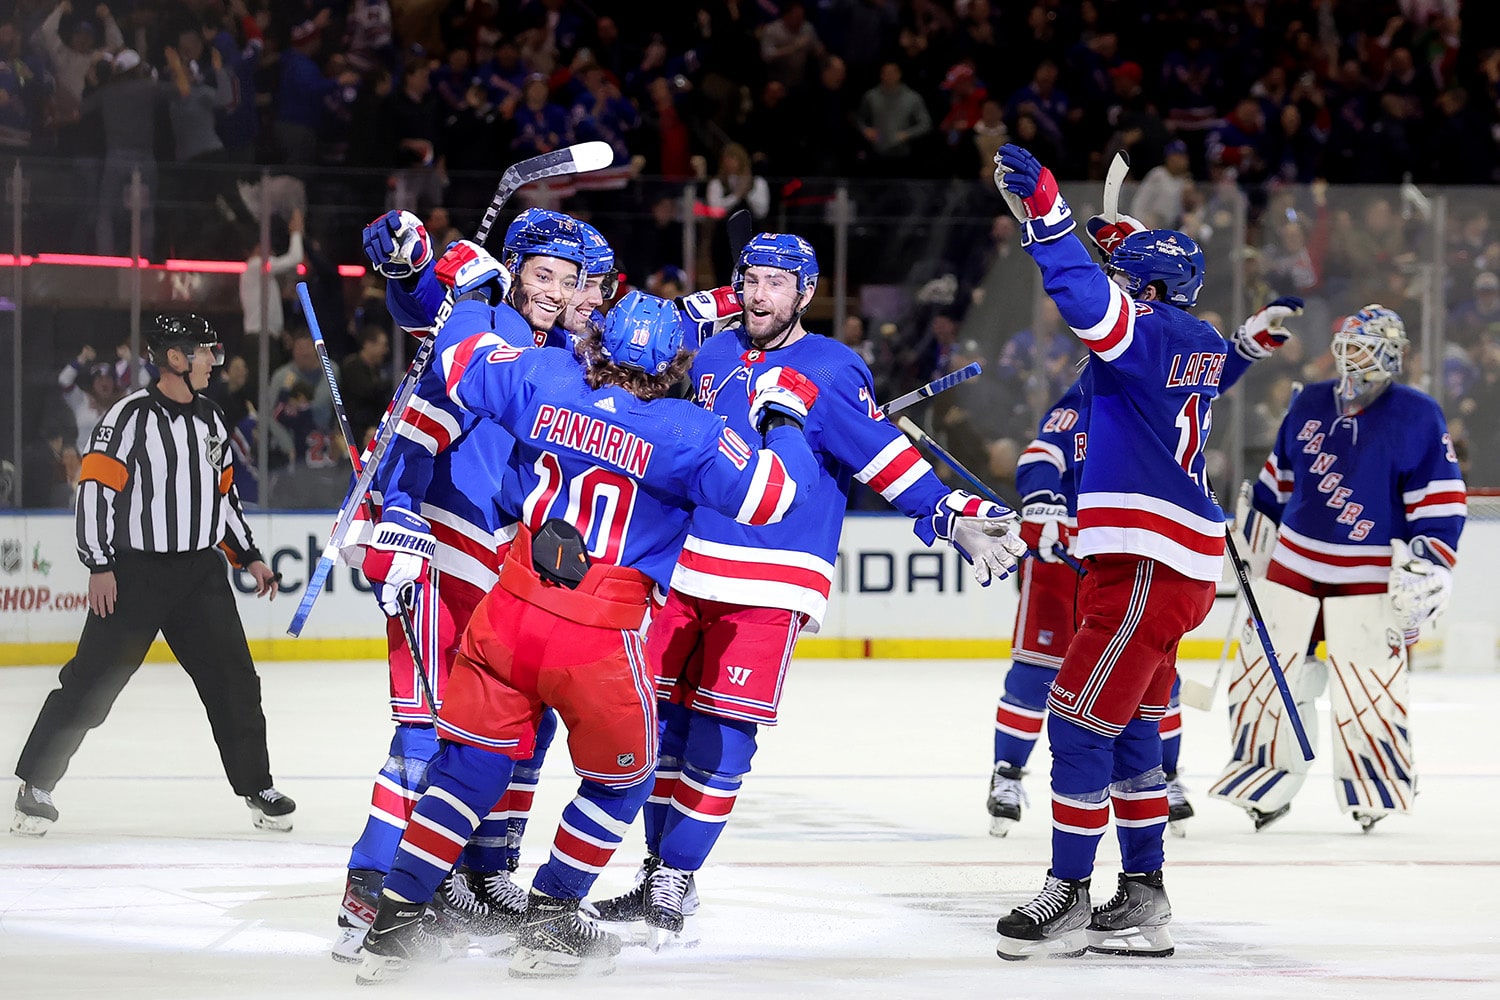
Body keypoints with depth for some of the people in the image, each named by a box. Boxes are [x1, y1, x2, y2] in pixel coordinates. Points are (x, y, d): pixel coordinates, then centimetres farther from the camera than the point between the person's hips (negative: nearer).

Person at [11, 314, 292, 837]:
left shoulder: (210, 419, 12)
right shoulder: (130, 417, -10)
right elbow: (95, 485, -12)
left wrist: (249, 556, 17)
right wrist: (99, 565, -17)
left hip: (201, 572, 6)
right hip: (135, 572, -6)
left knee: (233, 679, 3)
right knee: (91, 683, -4)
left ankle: (257, 788, 15)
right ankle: (36, 786, 5)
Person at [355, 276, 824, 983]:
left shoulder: (545, 381, 1)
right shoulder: (686, 433, -11)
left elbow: (463, 366, 15)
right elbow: (771, 494, -9)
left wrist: (471, 289, 32)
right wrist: (783, 415, 7)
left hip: (509, 614, 4)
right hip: (600, 636, -4)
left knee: (471, 761, 16)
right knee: (620, 778, 20)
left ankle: (397, 918, 14)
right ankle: (549, 926, 22)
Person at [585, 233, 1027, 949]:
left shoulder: (831, 372, -7)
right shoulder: (712, 357, 13)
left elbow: (889, 462, -13)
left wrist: (956, 519, -22)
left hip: (771, 585, -6)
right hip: (688, 569, 6)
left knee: (722, 732, -10)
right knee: (662, 721, 7)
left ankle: (675, 890, -5)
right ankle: (656, 872, 20)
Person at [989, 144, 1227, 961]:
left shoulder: (1152, 335, -13)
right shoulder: (1200, 346, 14)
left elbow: (1089, 298, -31)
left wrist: (1042, 208, -37)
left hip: (1149, 569, -10)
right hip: (1163, 562, 10)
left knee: (1080, 722, -6)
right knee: (1127, 728, 16)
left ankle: (1068, 896, -2)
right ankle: (1142, 900, 19)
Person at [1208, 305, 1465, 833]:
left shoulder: (1417, 418, -6)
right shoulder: (1310, 405, 7)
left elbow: (1441, 504, -7)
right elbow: (1279, 477, 20)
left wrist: (1426, 568, -15)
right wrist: (1258, 537, 24)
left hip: (1369, 578, -5)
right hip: (1293, 563, 5)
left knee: (1367, 687, -8)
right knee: (1263, 669, 4)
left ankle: (1374, 788, 10)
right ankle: (1268, 775, 18)